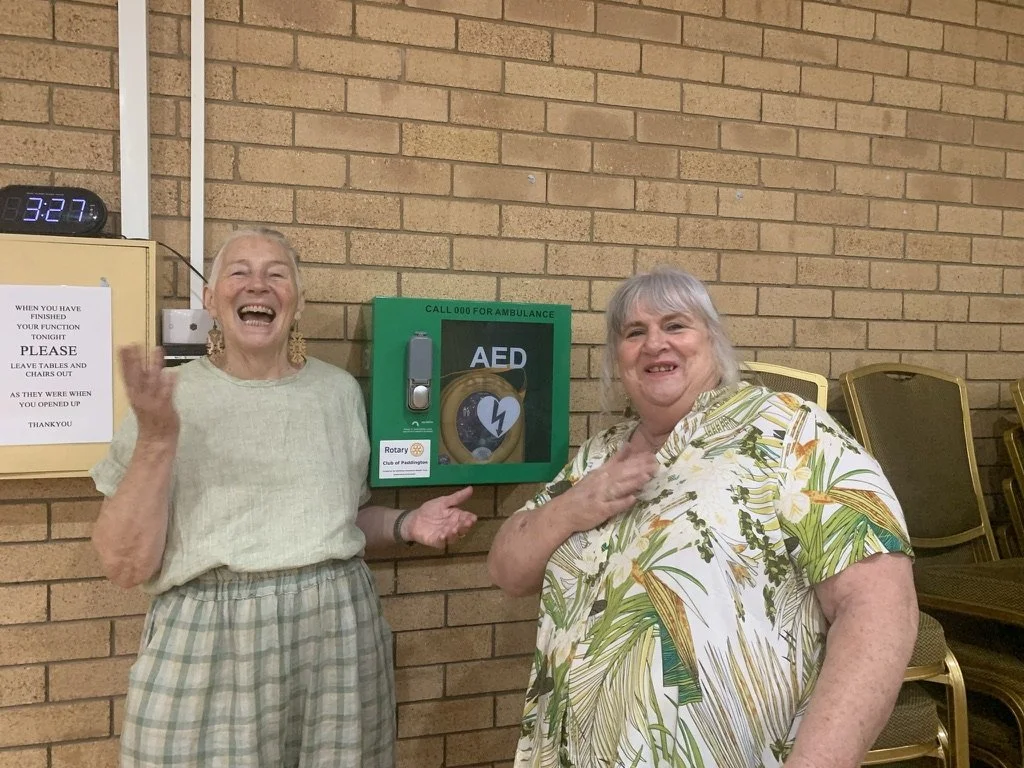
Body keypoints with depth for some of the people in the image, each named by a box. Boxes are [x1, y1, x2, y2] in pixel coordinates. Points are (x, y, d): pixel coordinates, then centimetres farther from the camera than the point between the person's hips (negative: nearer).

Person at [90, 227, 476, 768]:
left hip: (339, 633, 3)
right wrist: (155, 439, -18)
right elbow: (125, 565, -8)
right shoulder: (166, 398, -3)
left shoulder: (340, 390, 5)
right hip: (208, 644, -2)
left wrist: (406, 524, 0)